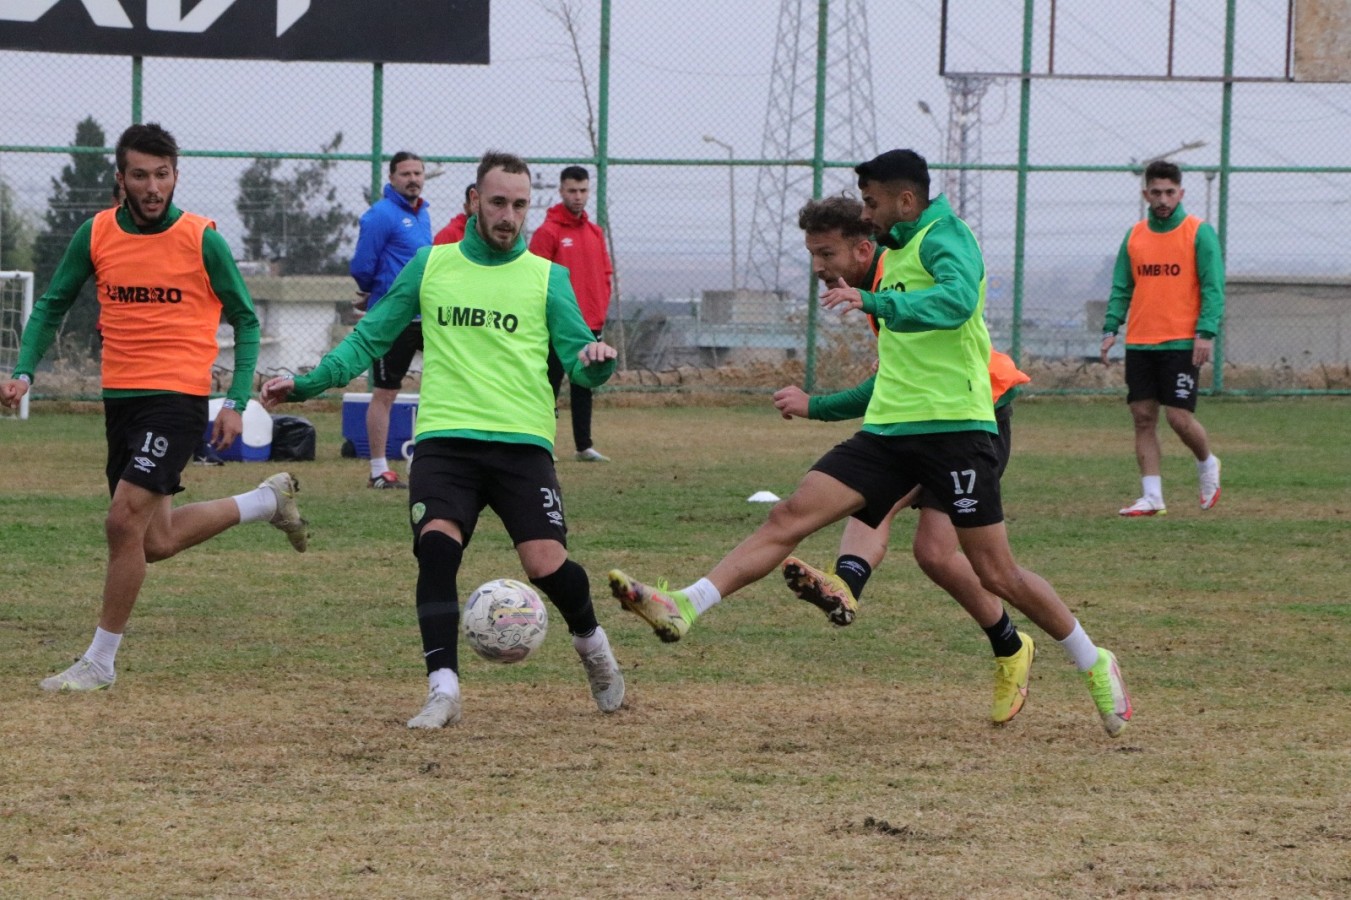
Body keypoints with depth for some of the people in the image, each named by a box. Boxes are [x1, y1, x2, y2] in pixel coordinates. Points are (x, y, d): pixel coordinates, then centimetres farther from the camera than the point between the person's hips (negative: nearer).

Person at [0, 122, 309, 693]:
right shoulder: (95, 235, 2)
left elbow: (244, 320, 1)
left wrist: (236, 402, -7)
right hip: (120, 398, 6)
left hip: (178, 395, -5)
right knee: (157, 542, 11)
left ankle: (100, 661, -5)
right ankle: (268, 501, 36)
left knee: (125, 521, -17)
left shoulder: (201, 239, -7)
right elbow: (52, 307, 12)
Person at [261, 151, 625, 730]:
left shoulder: (546, 277, 9)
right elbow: (371, 337, 16)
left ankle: (591, 643, 19)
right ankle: (443, 692, -20)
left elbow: (577, 360, 4)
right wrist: (309, 382, 4)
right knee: (436, 546, -23)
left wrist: (595, 362, -20)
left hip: (521, 441, -1)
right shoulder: (431, 266, 13)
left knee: (546, 563, -14)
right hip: (445, 438, 1)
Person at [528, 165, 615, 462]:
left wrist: (601, 310, 7)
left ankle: (584, 445, 14)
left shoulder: (595, 233, 13)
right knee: (550, 386, -4)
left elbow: (605, 274, 17)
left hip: (591, 325, 6)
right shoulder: (548, 232, -7)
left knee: (584, 388, 10)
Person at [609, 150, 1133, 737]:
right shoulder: (894, 252, 19)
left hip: (953, 427, -8)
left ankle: (1094, 664, 14)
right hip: (889, 428, 8)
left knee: (997, 575, -4)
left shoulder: (945, 237, -8)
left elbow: (957, 300, -31)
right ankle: (682, 608, -17)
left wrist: (874, 303, -40)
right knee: (790, 516, -8)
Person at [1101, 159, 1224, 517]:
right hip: (1140, 343, 5)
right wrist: (1110, 329, 2)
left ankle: (1207, 464, 22)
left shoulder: (1199, 233, -3)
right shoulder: (1135, 236, 11)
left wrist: (1207, 332, -17)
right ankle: (1152, 497, 6)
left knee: (1179, 417, -7)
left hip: (1182, 343, -5)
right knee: (1143, 418, 1)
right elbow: (1121, 288, 14)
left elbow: (1213, 287, -7)